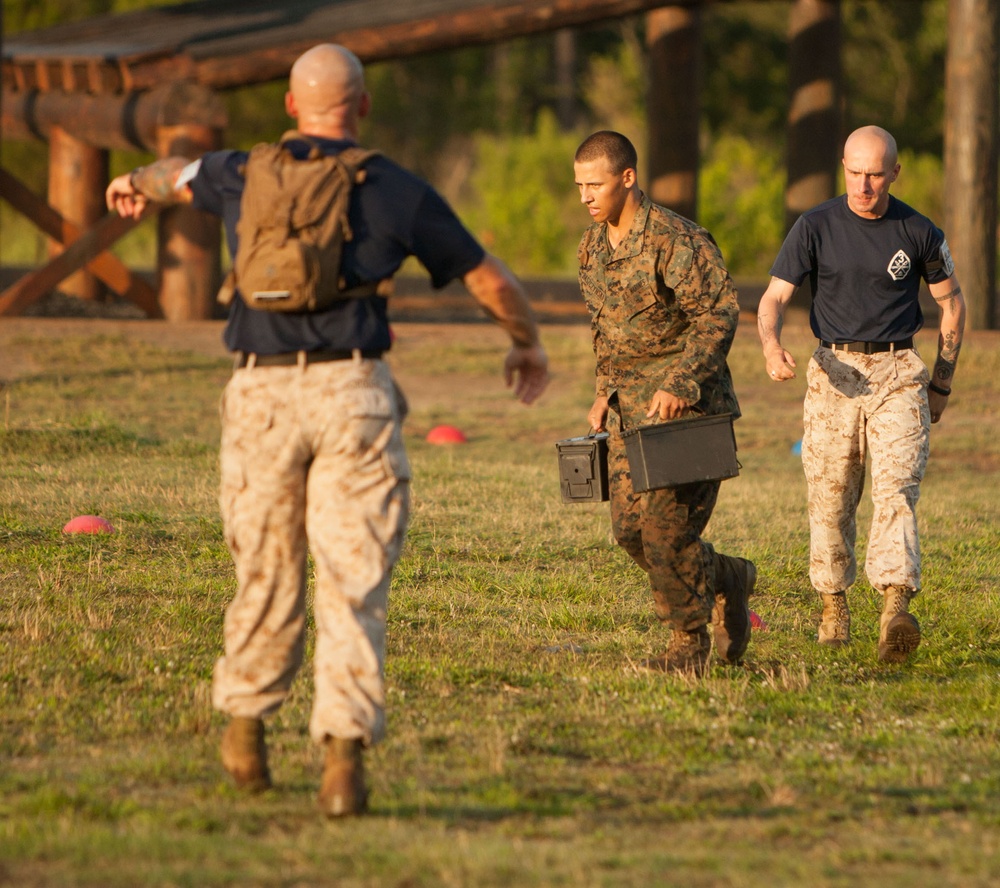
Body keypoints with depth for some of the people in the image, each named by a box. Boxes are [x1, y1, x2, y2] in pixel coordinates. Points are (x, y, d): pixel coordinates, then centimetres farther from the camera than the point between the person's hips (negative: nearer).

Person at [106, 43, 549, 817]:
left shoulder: (244, 175, 10)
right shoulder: (400, 192, 4)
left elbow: (180, 173, 36)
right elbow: (490, 280, 15)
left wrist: (137, 184, 61)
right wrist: (528, 344, 36)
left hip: (261, 394, 2)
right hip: (353, 391, -2)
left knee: (266, 571, 17)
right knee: (353, 581, -3)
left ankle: (246, 723, 32)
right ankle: (345, 749, -14)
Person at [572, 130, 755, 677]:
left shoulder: (676, 241, -16)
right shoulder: (593, 246, 11)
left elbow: (719, 315, -19)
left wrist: (681, 385, -27)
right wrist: (605, 393, 17)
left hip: (686, 407, -8)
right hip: (630, 409, 8)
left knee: (666, 525, -11)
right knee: (630, 528, 3)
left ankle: (690, 643, 5)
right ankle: (726, 580, 25)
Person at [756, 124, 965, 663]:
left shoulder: (918, 233, 1)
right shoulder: (816, 227, -1)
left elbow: (951, 303, 14)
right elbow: (773, 299, -6)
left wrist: (941, 383, 12)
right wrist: (771, 347, -27)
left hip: (899, 375, -1)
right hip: (834, 372, 1)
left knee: (896, 491, -16)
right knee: (830, 499, 5)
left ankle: (895, 614, -30)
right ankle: (833, 606, 25)